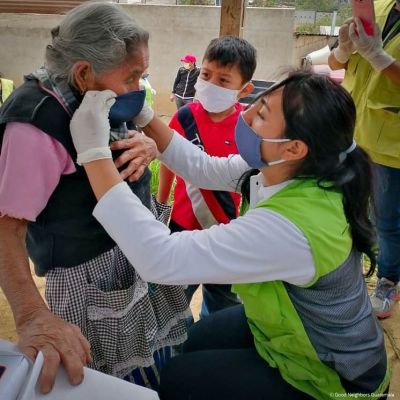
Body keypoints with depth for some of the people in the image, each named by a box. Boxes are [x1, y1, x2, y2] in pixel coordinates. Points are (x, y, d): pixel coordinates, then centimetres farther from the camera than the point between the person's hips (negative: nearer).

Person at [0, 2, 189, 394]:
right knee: (130, 383, 10)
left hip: (135, 252, 8)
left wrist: (147, 146, -13)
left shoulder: (99, 97, -2)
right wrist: (33, 317, -43)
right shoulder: (36, 125, -27)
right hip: (92, 274, -8)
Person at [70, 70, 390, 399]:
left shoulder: (290, 227, -42)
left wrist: (93, 152, -40)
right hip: (300, 325, 7)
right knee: (193, 342, 19)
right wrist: (144, 116, -13)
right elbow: (204, 169, -2)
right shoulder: (290, 172, -15)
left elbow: (160, 258, -43)